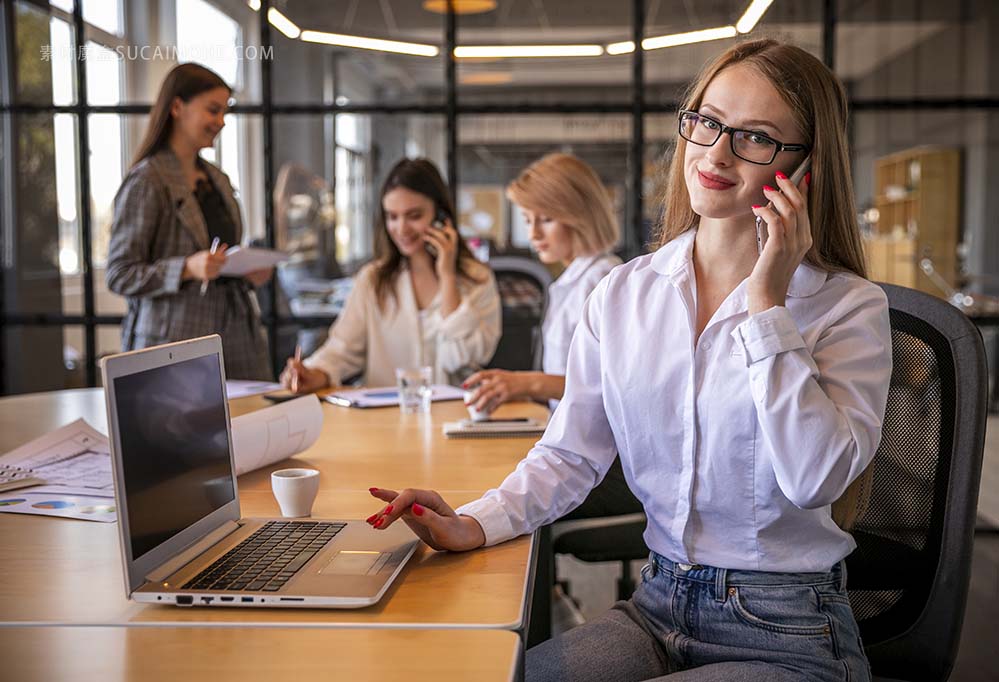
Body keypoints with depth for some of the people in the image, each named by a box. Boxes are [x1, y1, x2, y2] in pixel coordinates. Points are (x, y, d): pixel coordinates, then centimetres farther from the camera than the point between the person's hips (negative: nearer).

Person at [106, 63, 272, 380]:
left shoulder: (218, 180, 16)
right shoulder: (146, 181, -6)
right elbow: (119, 275, -10)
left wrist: (250, 275, 4)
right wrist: (188, 268, -23)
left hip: (235, 339, 6)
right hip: (173, 342, -6)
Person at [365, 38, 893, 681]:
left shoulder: (850, 307, -8)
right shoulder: (624, 294, 3)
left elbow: (816, 479, -22)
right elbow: (570, 453, 5)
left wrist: (767, 303, -21)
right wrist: (476, 522, -12)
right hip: (659, 605, 4)